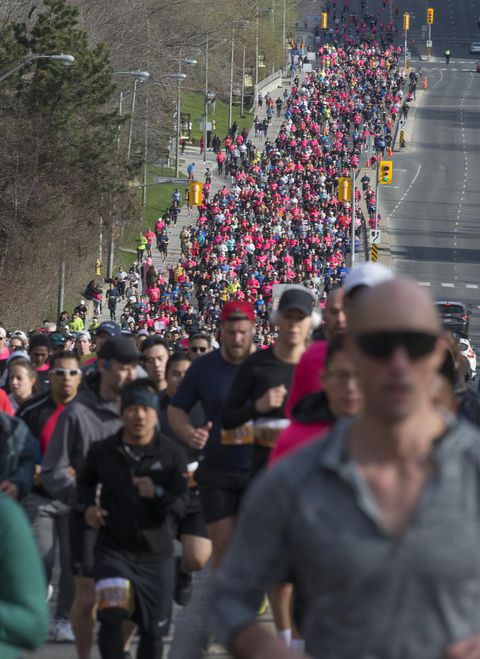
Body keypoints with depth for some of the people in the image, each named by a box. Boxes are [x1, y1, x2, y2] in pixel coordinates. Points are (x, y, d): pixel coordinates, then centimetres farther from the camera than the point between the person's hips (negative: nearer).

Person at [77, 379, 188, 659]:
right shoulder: (102, 451, 2)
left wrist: (158, 494, -25)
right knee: (111, 614, -23)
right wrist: (88, 506, 2)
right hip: (113, 549, -1)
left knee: (153, 630, 7)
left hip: (157, 553, 1)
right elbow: (85, 482, 23)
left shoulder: (172, 454, -1)